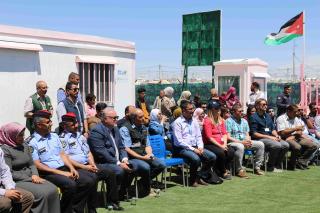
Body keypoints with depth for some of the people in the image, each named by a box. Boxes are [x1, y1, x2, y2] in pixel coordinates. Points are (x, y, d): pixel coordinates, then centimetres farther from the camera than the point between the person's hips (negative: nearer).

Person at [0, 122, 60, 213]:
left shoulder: (24, 145, 12)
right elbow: (9, 173, -16)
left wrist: (35, 175, -8)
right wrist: (30, 179, -16)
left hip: (30, 177, 7)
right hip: (16, 181, -7)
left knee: (53, 189, -17)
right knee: (43, 193, -28)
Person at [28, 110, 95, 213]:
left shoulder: (54, 136, 15)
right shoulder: (32, 142, -8)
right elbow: (37, 165, -13)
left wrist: (72, 168, -2)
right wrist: (60, 173, -17)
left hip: (64, 168, 7)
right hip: (48, 173, -7)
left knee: (88, 182, -10)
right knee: (70, 184, -32)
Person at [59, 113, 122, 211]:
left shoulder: (80, 136, 19)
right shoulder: (63, 138, -6)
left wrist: (93, 165, 0)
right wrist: (84, 167, -17)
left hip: (88, 165, 8)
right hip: (76, 168, -8)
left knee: (110, 173, -3)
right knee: (93, 177, -33)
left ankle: (112, 202, 6)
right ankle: (91, 208, -22)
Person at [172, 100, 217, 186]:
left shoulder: (194, 121, 13)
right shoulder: (177, 123, -8)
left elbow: (199, 136, 16)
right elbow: (179, 141, -14)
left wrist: (200, 147, -4)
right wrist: (193, 149, -18)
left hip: (195, 147, 7)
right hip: (182, 149, -7)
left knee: (212, 157, -11)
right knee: (196, 158, -34)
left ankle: (199, 176, 5)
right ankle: (192, 179, -8)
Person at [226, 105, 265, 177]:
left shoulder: (244, 121, 19)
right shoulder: (229, 121, -4)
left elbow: (247, 135, 18)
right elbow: (228, 137, -12)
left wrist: (248, 140, -7)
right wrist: (241, 142, -19)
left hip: (245, 142, 7)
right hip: (233, 142, -7)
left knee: (260, 144, -9)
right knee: (240, 146, -39)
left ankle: (257, 167, -4)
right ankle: (239, 170, -27)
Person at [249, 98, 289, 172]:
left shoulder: (267, 116, 20)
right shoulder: (253, 117, -4)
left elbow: (273, 129, 23)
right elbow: (254, 134, -11)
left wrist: (276, 135, 0)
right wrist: (269, 137, -14)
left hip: (270, 137, 7)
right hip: (260, 139, -7)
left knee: (285, 145, -16)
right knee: (277, 145, -30)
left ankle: (277, 165, -2)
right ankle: (270, 167, -12)